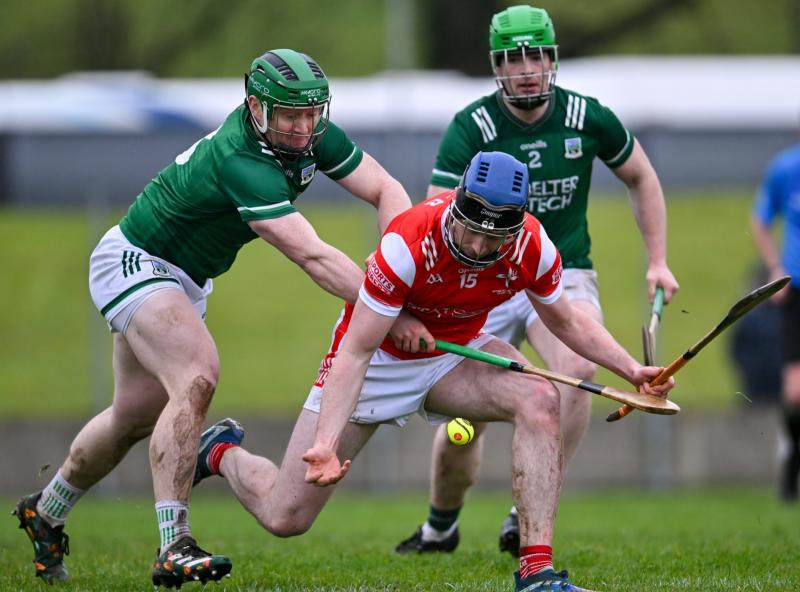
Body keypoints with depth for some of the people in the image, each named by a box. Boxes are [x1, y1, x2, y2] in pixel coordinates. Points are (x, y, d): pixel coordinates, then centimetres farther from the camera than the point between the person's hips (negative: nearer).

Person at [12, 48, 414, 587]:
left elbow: (386, 190, -10)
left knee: (138, 415, 17)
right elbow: (311, 256, -40)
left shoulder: (316, 137, -11)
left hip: (186, 280, 9)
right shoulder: (240, 163, -36)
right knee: (197, 376, -29)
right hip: (135, 263, -9)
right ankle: (174, 548, -32)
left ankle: (46, 513, 40)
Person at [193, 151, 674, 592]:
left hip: (456, 354, 3)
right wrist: (326, 443, -40)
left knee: (539, 401, -30)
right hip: (381, 357, -3)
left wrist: (632, 370, -7)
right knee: (285, 517, -4)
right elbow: (357, 350, -31)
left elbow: (566, 321, 3)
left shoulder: (533, 248, -21)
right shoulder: (409, 243, -34)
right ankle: (222, 456, 32)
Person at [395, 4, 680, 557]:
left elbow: (641, 178, 12)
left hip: (564, 276, 1)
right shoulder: (471, 128, -13)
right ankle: (441, 527, 27)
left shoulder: (588, 118, -6)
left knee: (578, 367, -31)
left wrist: (658, 260, 6)